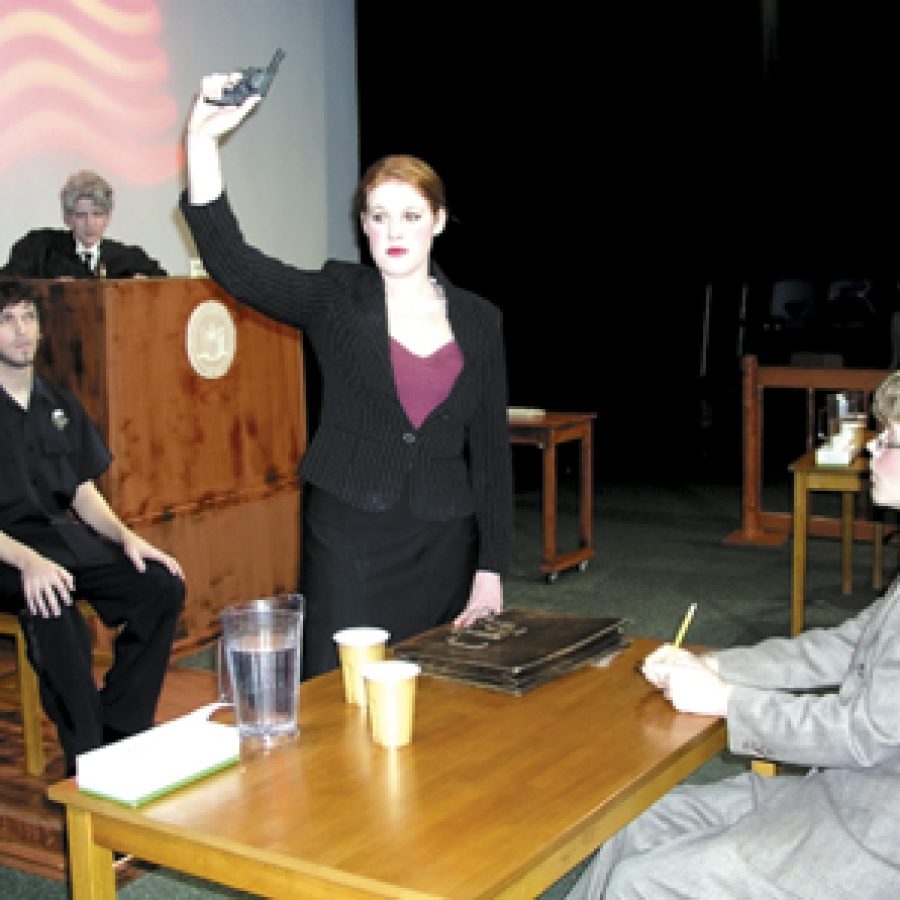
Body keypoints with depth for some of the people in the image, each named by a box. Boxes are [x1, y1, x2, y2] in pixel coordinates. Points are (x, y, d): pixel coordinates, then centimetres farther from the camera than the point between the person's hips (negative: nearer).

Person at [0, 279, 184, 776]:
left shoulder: (60, 406, 15)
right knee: (56, 616, -37)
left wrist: (126, 536, -4)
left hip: (62, 536, 6)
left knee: (163, 586, -16)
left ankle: (119, 731, -7)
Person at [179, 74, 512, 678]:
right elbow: (231, 260, -14)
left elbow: (491, 448, 5)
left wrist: (491, 570, 0)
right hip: (348, 537, -2)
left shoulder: (479, 320, 6)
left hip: (445, 543, 3)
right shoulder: (335, 298, 0)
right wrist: (203, 139, -25)